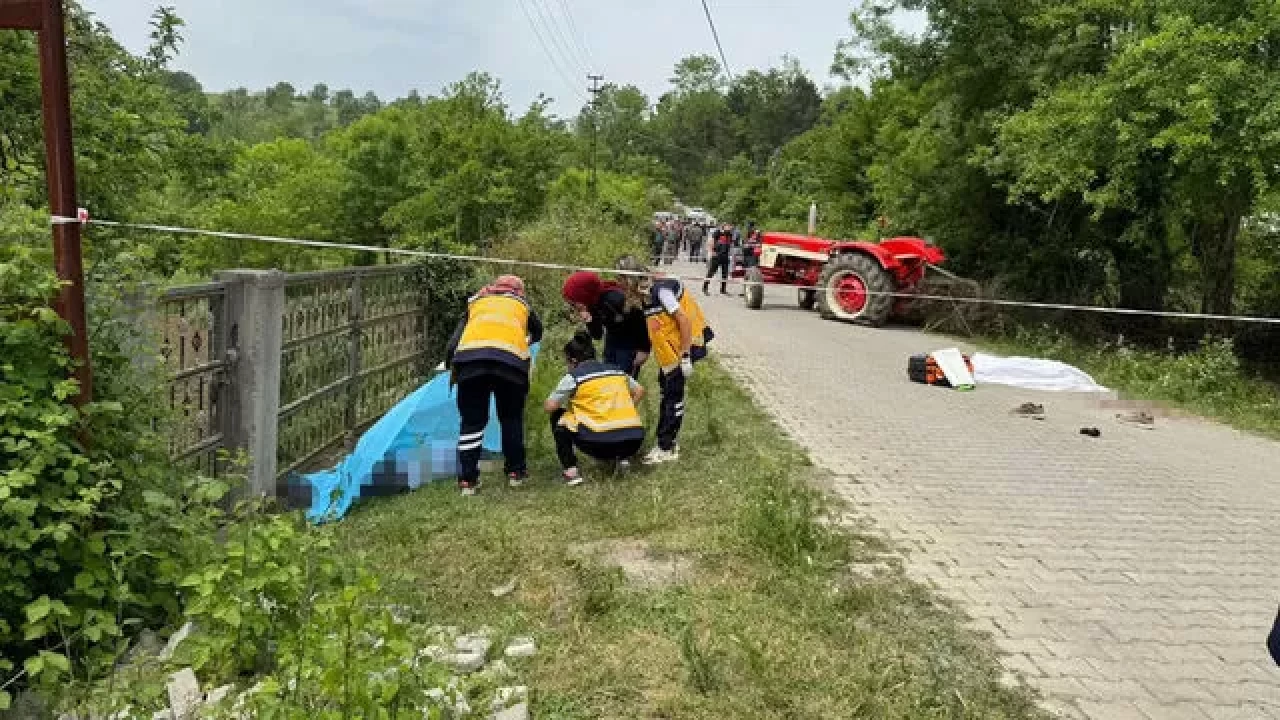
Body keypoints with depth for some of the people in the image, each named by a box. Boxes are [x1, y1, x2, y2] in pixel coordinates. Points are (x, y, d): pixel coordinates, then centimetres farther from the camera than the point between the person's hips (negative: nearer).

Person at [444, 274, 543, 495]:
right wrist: (528, 341, 70)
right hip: (511, 358, 0)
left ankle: (467, 480, 11)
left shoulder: (476, 302, 30)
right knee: (511, 418, 18)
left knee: (472, 421, 11)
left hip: (470, 357, 0)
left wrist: (452, 367, 26)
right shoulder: (521, 304, 31)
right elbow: (538, 332, 51)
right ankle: (515, 472, 26)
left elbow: (454, 341, 17)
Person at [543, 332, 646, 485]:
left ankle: (571, 471, 6)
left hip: (601, 443, -5)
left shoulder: (573, 376, 4)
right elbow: (639, 391, 28)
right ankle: (620, 458, 17)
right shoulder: (616, 370, 18)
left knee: (558, 417, 19)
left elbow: (549, 407, 7)